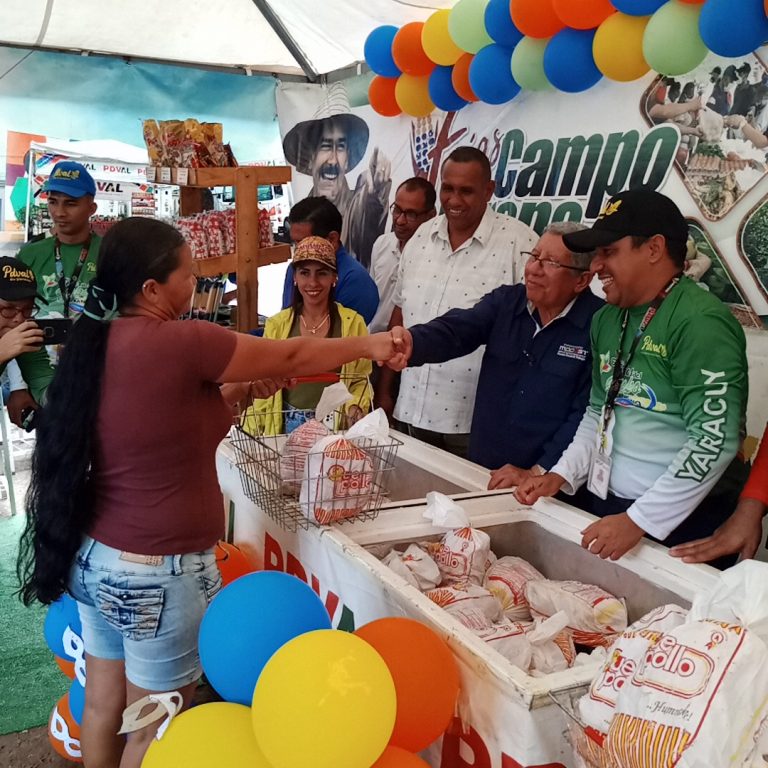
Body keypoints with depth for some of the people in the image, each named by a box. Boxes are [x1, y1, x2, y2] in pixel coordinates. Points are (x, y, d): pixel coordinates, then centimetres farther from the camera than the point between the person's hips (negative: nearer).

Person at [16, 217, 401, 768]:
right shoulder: (178, 343, -22)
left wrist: (242, 388, 14)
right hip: (158, 572, -8)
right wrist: (368, 346, 4)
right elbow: (290, 357, -10)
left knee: (103, 708, 23)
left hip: (95, 557, 8)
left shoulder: (97, 342, 2)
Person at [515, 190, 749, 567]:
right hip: (599, 505, 7)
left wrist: (638, 521, -20)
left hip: (678, 521, -7)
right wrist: (562, 475, 3)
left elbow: (715, 441, -21)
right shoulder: (606, 320, 9)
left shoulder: (700, 322, -16)